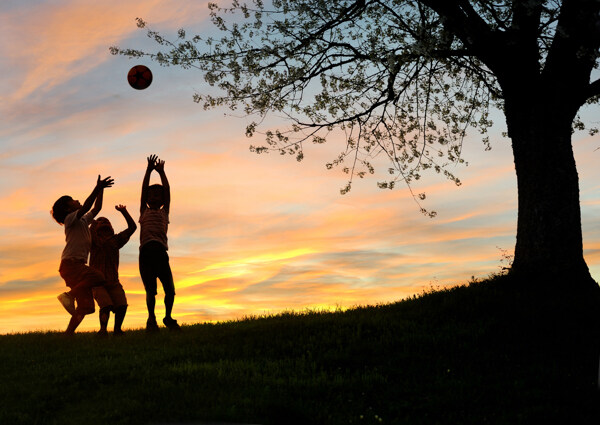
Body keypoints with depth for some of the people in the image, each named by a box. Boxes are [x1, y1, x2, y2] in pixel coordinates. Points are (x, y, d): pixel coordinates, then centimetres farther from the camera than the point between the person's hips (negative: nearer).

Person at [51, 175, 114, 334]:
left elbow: (96, 208, 30)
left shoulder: (83, 220, 24)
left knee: (85, 306, 0)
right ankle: (68, 296, -24)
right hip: (70, 263, -8)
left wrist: (100, 190, 22)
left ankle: (68, 333, -3)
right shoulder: (70, 218, 0)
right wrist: (97, 189, -21)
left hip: (78, 265, 8)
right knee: (98, 278, -31)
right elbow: (86, 207, -16)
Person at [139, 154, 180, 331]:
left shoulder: (164, 212, 23)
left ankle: (168, 317, 16)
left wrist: (161, 172, 12)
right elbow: (143, 189, 13)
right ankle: (151, 318, 14)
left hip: (161, 251, 1)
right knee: (150, 289, -4)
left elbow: (167, 191, 15)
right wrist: (149, 170, 8)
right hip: (146, 251, -1)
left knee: (170, 289, -5)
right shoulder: (144, 212, 21)